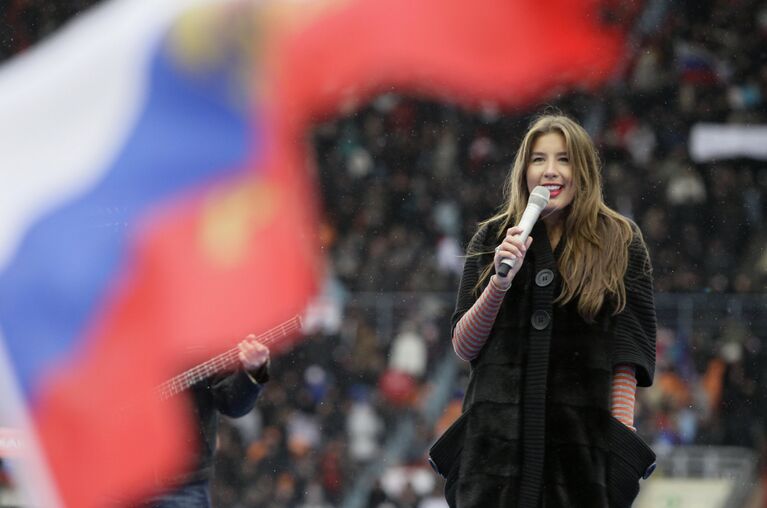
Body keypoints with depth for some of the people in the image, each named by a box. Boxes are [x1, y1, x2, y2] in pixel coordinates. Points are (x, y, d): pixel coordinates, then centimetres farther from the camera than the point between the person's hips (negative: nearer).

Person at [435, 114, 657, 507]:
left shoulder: (619, 243, 4)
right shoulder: (491, 239, 9)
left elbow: (629, 352, 2)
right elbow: (463, 347, 6)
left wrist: (621, 437, -5)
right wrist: (500, 282, -8)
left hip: (585, 438, -1)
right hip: (498, 440, 1)